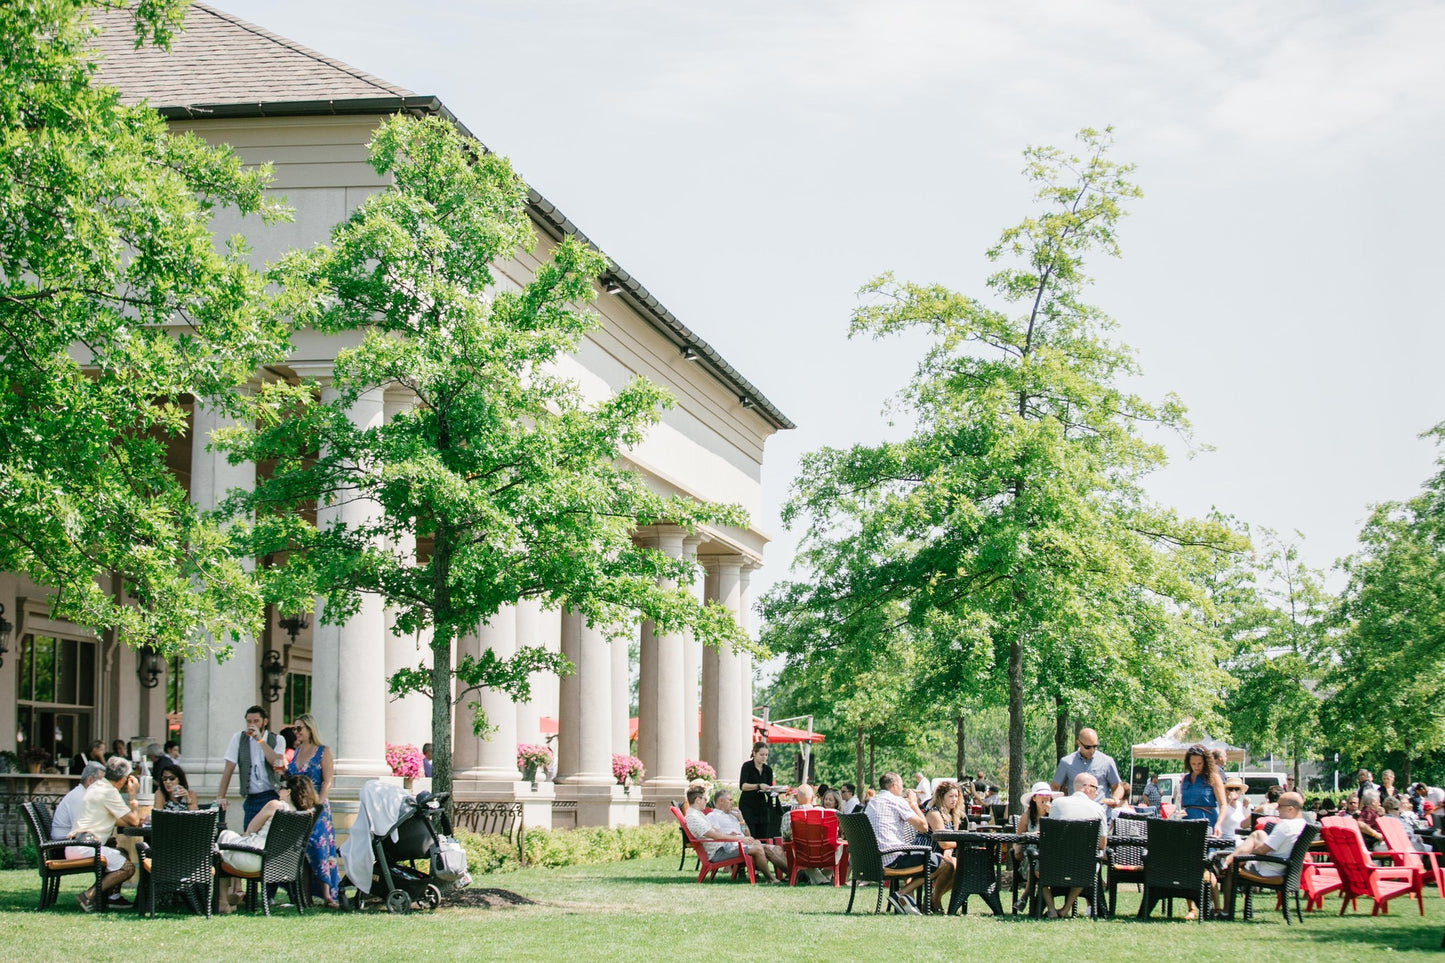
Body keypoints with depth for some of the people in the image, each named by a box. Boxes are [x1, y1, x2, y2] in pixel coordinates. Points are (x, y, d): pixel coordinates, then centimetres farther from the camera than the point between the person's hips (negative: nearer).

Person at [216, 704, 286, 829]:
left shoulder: (277, 739, 5)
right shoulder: (238, 738, 7)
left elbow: (277, 763, -12)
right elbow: (228, 769, 5)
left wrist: (260, 739, -13)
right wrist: (220, 797, -3)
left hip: (272, 796, -1)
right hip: (251, 799, 2)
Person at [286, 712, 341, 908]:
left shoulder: (323, 752, -2)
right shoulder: (296, 752, 15)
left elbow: (327, 782, -9)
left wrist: (318, 804, -17)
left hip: (316, 808, -6)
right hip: (296, 808, 6)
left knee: (318, 845, -14)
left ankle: (326, 894, -15)